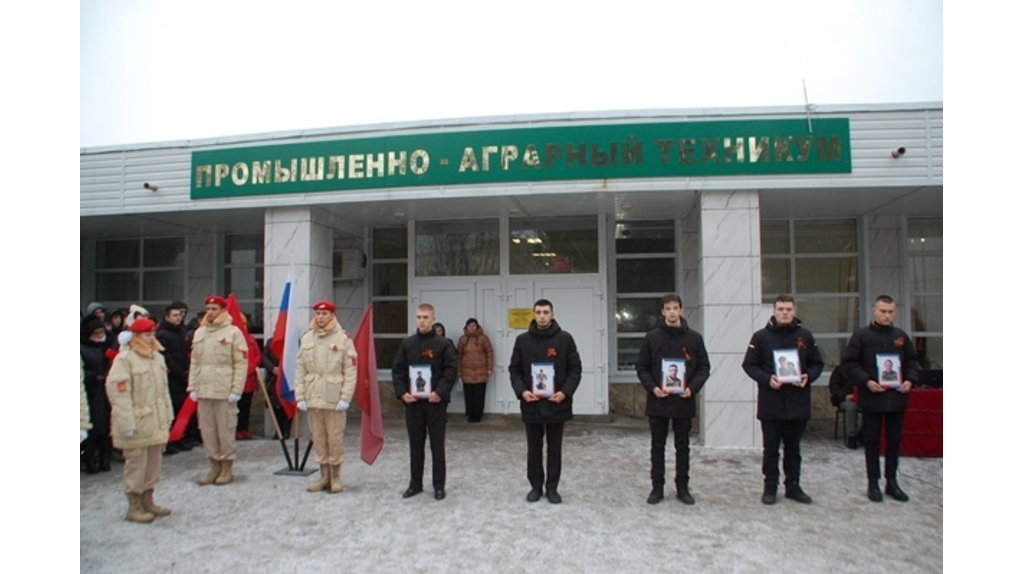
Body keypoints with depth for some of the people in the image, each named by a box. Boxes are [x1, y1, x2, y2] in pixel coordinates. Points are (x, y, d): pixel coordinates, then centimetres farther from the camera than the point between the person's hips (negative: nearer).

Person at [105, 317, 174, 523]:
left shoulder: (157, 356, 11)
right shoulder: (124, 358, -13)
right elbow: (118, 392, -17)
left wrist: (167, 415, 15)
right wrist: (127, 423, -19)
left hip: (156, 422, 8)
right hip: (137, 423, -7)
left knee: (153, 463, 14)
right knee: (136, 465, 1)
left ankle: (148, 501, 27)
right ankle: (134, 507, 13)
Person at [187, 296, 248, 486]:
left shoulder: (233, 332, -4)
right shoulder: (199, 333, 13)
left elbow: (241, 363, -8)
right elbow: (194, 363, 16)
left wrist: (236, 390, -12)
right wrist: (192, 387, 10)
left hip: (225, 391, -5)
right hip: (203, 391, 6)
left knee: (225, 429, 0)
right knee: (207, 429, 9)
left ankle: (227, 466, 12)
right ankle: (214, 464, 21)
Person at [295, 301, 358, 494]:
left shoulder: (343, 338, -4)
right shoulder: (307, 339, 7)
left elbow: (350, 371, -6)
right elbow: (300, 370, 7)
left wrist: (345, 398, -12)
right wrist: (300, 396, 1)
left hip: (335, 398, -4)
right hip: (313, 397, 4)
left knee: (335, 438, 2)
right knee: (318, 438, 11)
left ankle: (335, 477, 16)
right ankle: (324, 476, 22)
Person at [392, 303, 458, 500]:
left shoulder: (444, 343, -3)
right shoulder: (407, 343, 7)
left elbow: (452, 370, -7)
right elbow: (397, 370, 8)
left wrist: (440, 392, -18)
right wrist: (402, 392, -6)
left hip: (435, 401, -3)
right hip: (412, 402, 3)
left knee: (437, 445, 4)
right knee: (415, 444, 12)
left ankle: (439, 486, 14)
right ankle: (415, 483, 23)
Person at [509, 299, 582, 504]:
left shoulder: (565, 339, -1)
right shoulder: (522, 340, 2)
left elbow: (575, 369, -1)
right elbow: (514, 370, 5)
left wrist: (565, 392, -14)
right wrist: (522, 391, -11)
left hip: (557, 403, -1)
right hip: (531, 404, 1)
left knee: (554, 449, 9)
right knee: (534, 449, 11)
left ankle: (552, 487, 21)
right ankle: (536, 486, 24)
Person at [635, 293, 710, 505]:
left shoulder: (694, 337, 1)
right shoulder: (652, 337, 1)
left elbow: (704, 367, 4)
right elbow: (642, 367, 3)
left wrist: (692, 388, -11)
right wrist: (652, 387, -12)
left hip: (684, 401, 0)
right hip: (658, 401, 0)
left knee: (683, 447, 11)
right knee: (657, 447, 8)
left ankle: (682, 488, 22)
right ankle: (657, 487, 18)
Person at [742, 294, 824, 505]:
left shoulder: (805, 335, 4)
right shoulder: (761, 336, -2)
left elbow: (817, 363, 11)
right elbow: (749, 365, -1)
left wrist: (808, 376, -9)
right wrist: (767, 379, -16)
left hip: (798, 402, 2)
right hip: (770, 403, -2)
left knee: (793, 447, 13)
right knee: (771, 448, 7)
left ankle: (793, 486, 25)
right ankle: (770, 487, 18)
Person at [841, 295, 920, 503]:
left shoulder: (901, 336, 8)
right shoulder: (861, 335, -4)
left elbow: (912, 361, 15)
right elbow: (850, 362, -6)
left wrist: (910, 380, -3)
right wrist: (866, 381, -17)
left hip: (897, 397, 4)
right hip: (871, 397, -4)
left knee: (894, 440, 11)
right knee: (872, 441, 5)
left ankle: (891, 481, 22)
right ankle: (873, 483, 14)